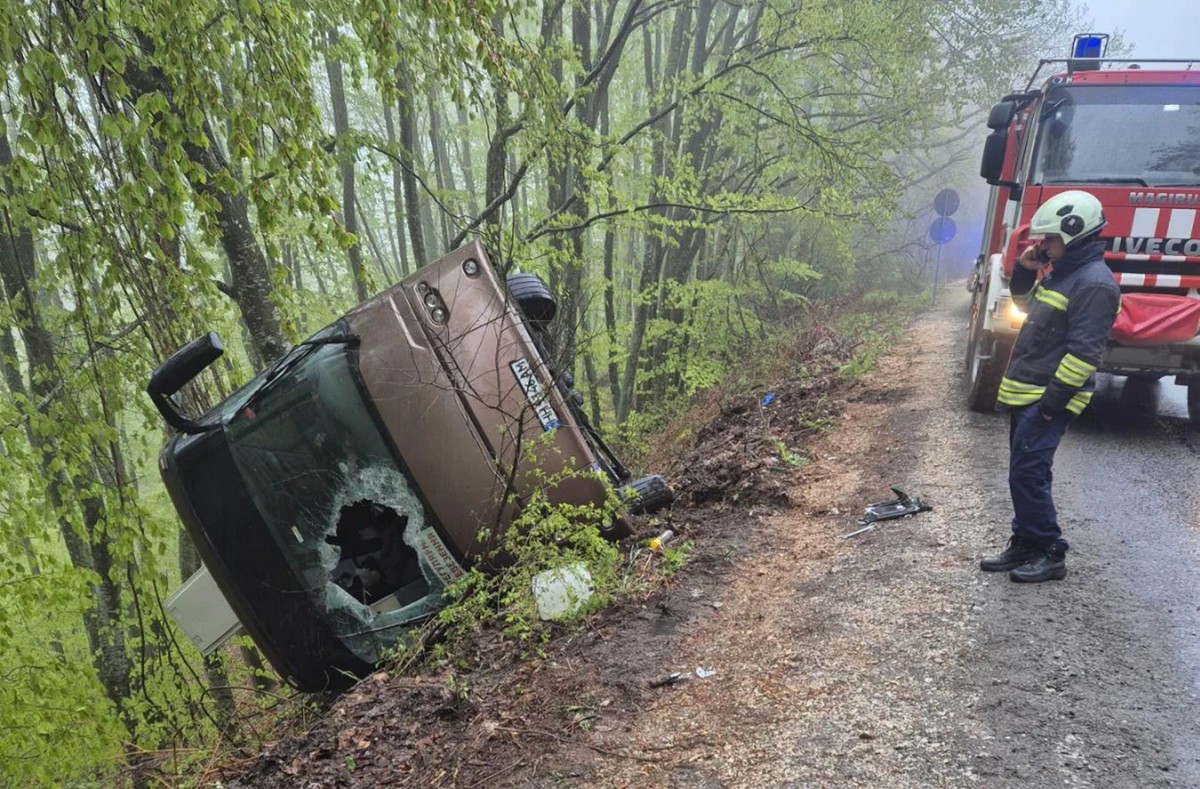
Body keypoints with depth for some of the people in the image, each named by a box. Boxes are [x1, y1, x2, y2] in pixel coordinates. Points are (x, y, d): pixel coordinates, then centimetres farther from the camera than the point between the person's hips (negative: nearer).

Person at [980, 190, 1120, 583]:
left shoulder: (1094, 283, -17)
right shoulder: (1062, 273, 14)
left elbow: (1084, 351, -22)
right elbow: (1028, 305, 32)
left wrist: (1052, 401, -22)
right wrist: (1025, 271, 14)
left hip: (1047, 399, -10)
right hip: (1024, 394, 10)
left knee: (1028, 475, -9)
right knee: (1023, 474, 13)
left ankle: (1050, 554, 2)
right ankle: (1025, 545, 22)